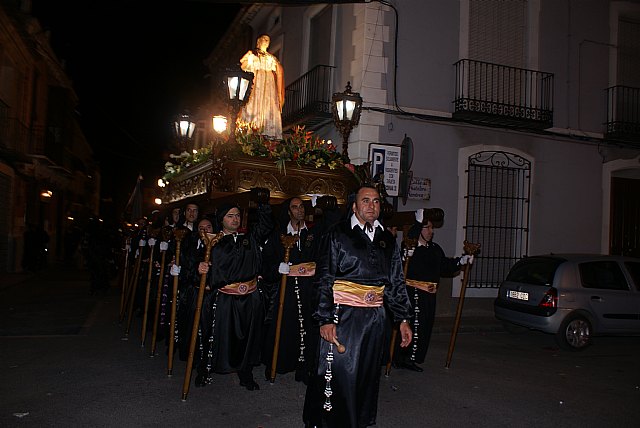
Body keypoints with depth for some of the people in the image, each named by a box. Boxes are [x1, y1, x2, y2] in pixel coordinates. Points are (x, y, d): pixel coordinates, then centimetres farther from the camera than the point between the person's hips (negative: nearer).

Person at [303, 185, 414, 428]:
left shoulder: (387, 240, 11)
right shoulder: (338, 235, -3)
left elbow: (396, 282, 14)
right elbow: (324, 280, -7)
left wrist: (403, 319, 9)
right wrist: (325, 320, -14)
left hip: (375, 317, 5)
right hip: (343, 315, -5)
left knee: (368, 373, 14)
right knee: (338, 371, -2)